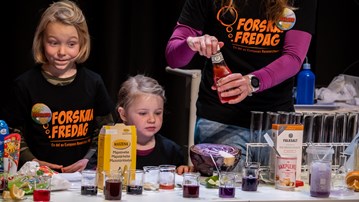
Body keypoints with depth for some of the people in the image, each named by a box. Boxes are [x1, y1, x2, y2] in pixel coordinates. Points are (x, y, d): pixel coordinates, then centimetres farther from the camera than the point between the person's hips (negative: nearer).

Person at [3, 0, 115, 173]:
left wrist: (89, 160, -2)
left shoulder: (93, 83, 6)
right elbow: (14, 134, 4)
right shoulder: (25, 84, 1)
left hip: (84, 172, 1)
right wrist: (32, 162, -10)